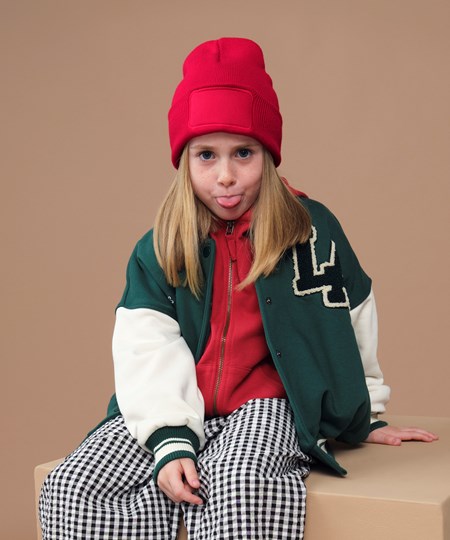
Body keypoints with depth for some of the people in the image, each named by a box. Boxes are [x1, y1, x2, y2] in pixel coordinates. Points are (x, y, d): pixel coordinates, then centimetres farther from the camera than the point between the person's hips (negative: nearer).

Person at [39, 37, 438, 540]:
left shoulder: (312, 230, 1)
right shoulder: (158, 251, 5)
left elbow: (351, 322, 13)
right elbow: (150, 352, -6)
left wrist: (366, 418, 23)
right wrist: (170, 441, -21)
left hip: (269, 406, -3)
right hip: (179, 409, 3)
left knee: (237, 488, -38)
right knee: (67, 493, -19)